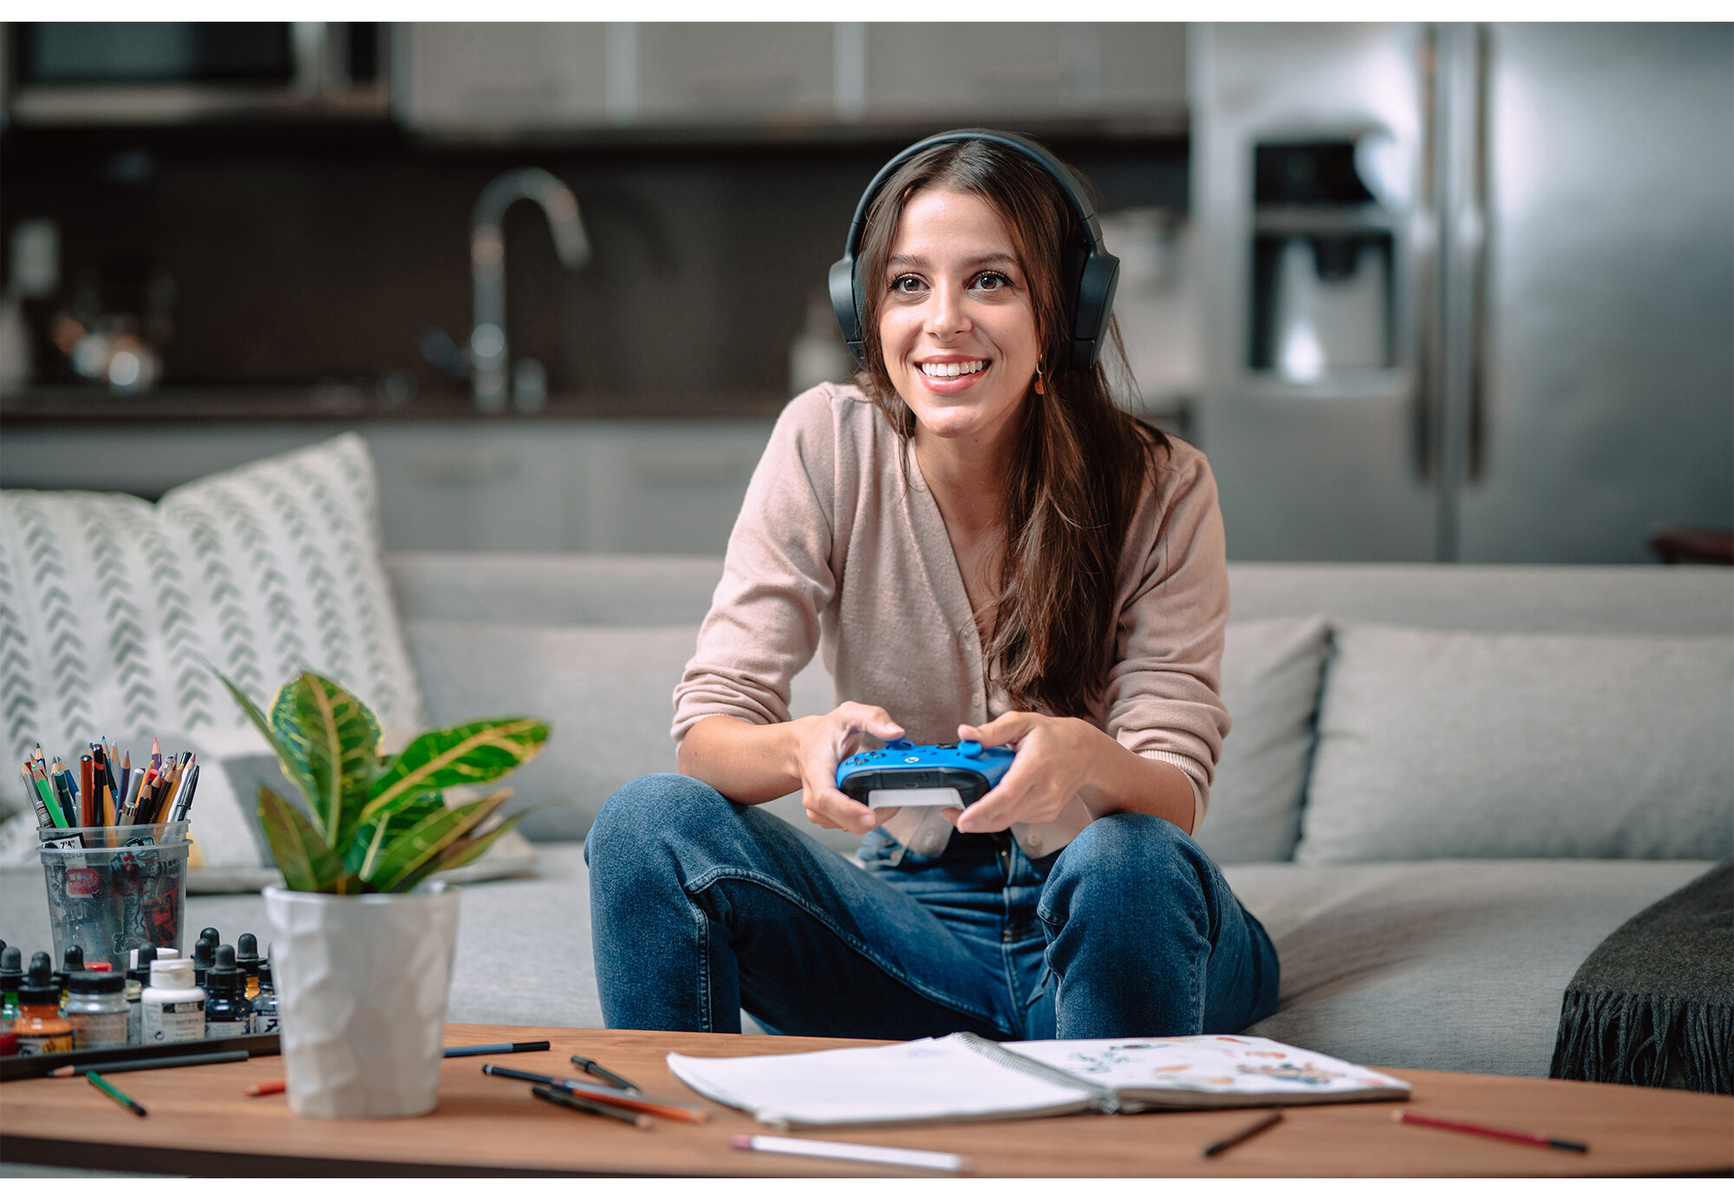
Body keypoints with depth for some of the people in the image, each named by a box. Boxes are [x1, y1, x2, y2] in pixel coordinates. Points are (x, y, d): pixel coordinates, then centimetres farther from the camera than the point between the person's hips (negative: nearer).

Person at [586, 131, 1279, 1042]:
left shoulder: (1159, 490, -10)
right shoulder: (826, 446, -7)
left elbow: (1175, 798, -16)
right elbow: (709, 728, -11)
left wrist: (1088, 761, -41)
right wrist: (805, 749, -36)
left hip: (1117, 928, -1)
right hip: (919, 914, 1)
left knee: (1125, 861, -36)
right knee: (649, 824, -23)